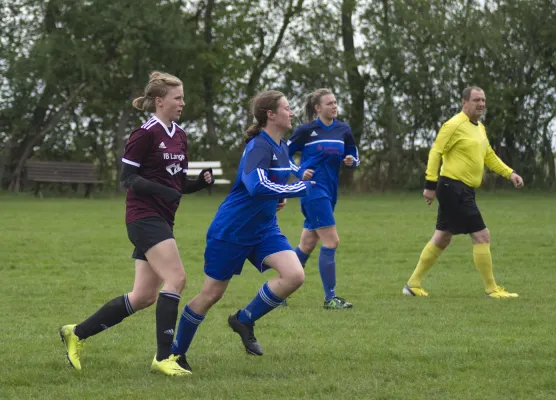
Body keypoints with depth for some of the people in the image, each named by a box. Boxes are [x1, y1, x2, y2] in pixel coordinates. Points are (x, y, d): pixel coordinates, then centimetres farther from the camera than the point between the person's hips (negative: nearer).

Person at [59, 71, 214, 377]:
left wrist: (202, 181, -1)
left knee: (144, 297, 8)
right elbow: (127, 178, -12)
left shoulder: (180, 136, 14)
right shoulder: (146, 134, -10)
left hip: (163, 220, 9)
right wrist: (160, 190, -24)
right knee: (175, 278, -20)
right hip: (144, 216, -9)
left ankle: (77, 334, 19)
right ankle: (163, 357, -16)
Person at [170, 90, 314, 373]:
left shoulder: (280, 148, 6)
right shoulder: (258, 146, -21)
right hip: (231, 230, -7)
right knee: (211, 294, 2)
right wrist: (300, 188, -31)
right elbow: (256, 185, -39)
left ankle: (245, 320, 4)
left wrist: (279, 197, 6)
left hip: (263, 229, 8)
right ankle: (176, 352, 21)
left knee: (294, 276, -15)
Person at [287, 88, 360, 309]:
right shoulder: (306, 130, -5)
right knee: (331, 241, -13)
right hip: (314, 190, -6)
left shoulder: (343, 130, 8)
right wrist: (300, 172, -11)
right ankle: (330, 298, -9)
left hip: (330, 192, 6)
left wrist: (351, 161, -6)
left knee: (307, 245, 11)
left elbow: (354, 156, 17)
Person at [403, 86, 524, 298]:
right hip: (454, 187, -10)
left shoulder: (480, 128, 15)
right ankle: (491, 289, -1)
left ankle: (413, 284, 21)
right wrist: (431, 184, -19)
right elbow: (436, 152, -14)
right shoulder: (454, 125, -13)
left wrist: (510, 173, 14)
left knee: (441, 239, 14)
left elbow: (489, 156, 24)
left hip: (464, 191, 10)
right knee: (482, 236, -8)